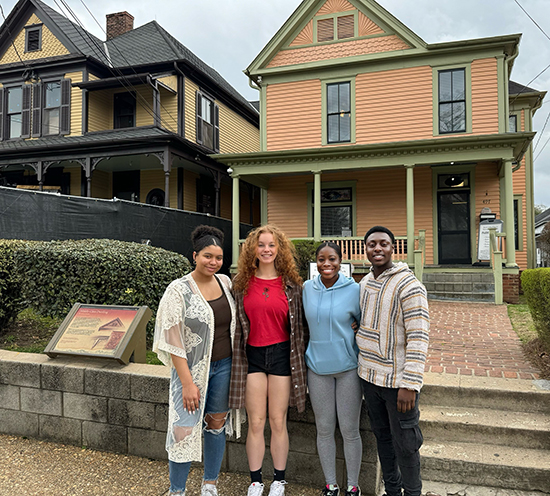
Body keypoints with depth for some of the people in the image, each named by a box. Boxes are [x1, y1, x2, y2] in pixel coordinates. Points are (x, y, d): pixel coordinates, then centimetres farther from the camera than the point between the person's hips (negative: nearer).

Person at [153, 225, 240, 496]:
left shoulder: (225, 282, 2)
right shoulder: (179, 290, -14)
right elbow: (173, 341, -15)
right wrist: (187, 383, -19)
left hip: (224, 366, 5)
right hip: (192, 368, -5)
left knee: (217, 423, 15)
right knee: (185, 430, -2)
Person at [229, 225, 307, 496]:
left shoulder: (291, 284, 1)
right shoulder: (242, 283, 2)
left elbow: (298, 323, 6)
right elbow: (236, 322, 7)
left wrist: (298, 359, 5)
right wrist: (236, 357, 5)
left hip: (281, 353, 0)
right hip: (252, 354, 1)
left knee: (278, 422, 9)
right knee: (255, 422, 8)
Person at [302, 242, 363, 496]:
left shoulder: (353, 289, -8)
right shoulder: (307, 288, 0)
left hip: (348, 367, -2)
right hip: (317, 367, 3)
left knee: (349, 429, 7)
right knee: (324, 429, 13)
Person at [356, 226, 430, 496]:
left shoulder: (409, 285, -17)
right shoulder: (364, 283, 6)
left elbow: (419, 338, -20)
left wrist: (410, 384, -23)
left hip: (397, 380, -7)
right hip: (369, 376, 7)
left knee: (404, 445, 7)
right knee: (382, 436, 20)